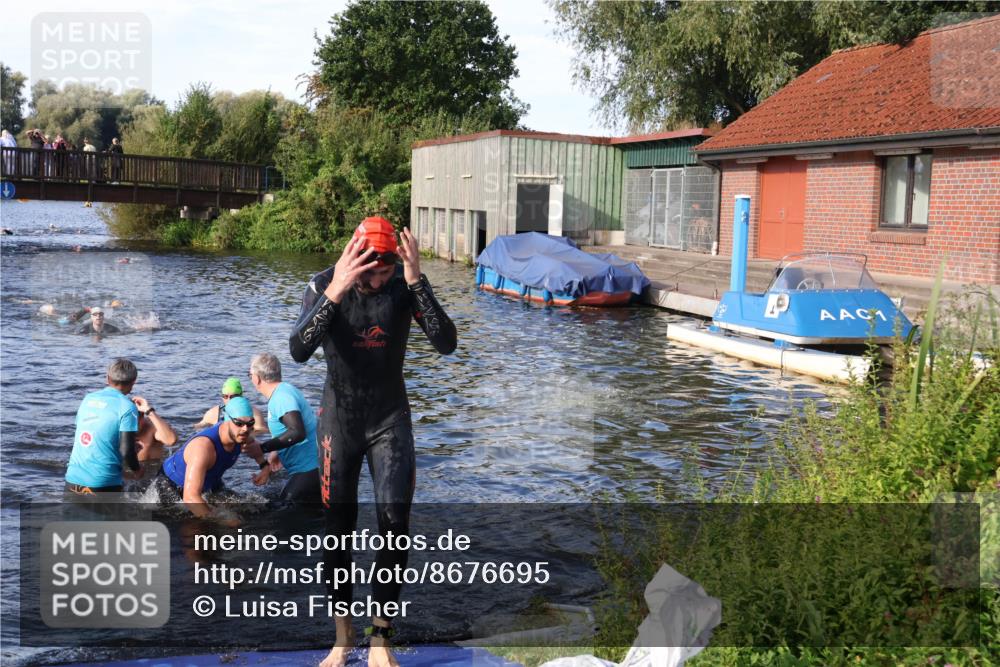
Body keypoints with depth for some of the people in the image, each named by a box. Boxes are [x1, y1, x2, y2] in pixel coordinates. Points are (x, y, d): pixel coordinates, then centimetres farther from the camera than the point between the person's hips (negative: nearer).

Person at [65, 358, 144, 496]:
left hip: (73, 480, 6)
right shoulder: (127, 407, -10)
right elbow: (126, 451, -15)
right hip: (103, 484, -5)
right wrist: (136, 469, 6)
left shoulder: (88, 399, 10)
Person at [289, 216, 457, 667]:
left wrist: (417, 282, -35)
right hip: (340, 420, 0)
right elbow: (298, 351, -30)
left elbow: (447, 344, -25)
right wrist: (335, 292, -41)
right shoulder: (324, 285, -15)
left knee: (394, 526, -8)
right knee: (338, 529, 8)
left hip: (390, 420, 0)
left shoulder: (404, 287, -13)